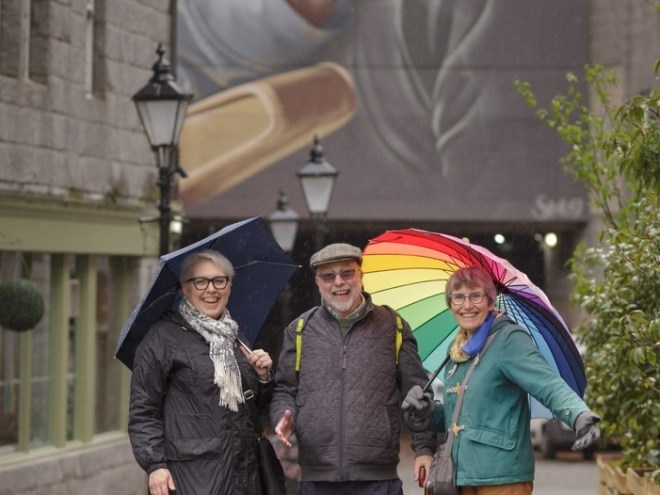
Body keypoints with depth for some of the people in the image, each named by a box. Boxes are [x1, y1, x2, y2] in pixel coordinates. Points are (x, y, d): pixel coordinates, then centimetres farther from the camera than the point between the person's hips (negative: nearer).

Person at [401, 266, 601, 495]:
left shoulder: (509, 340, -8)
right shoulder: (457, 350, 13)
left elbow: (549, 384, -24)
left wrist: (580, 415, -43)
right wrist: (428, 414, 3)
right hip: (464, 476, 7)